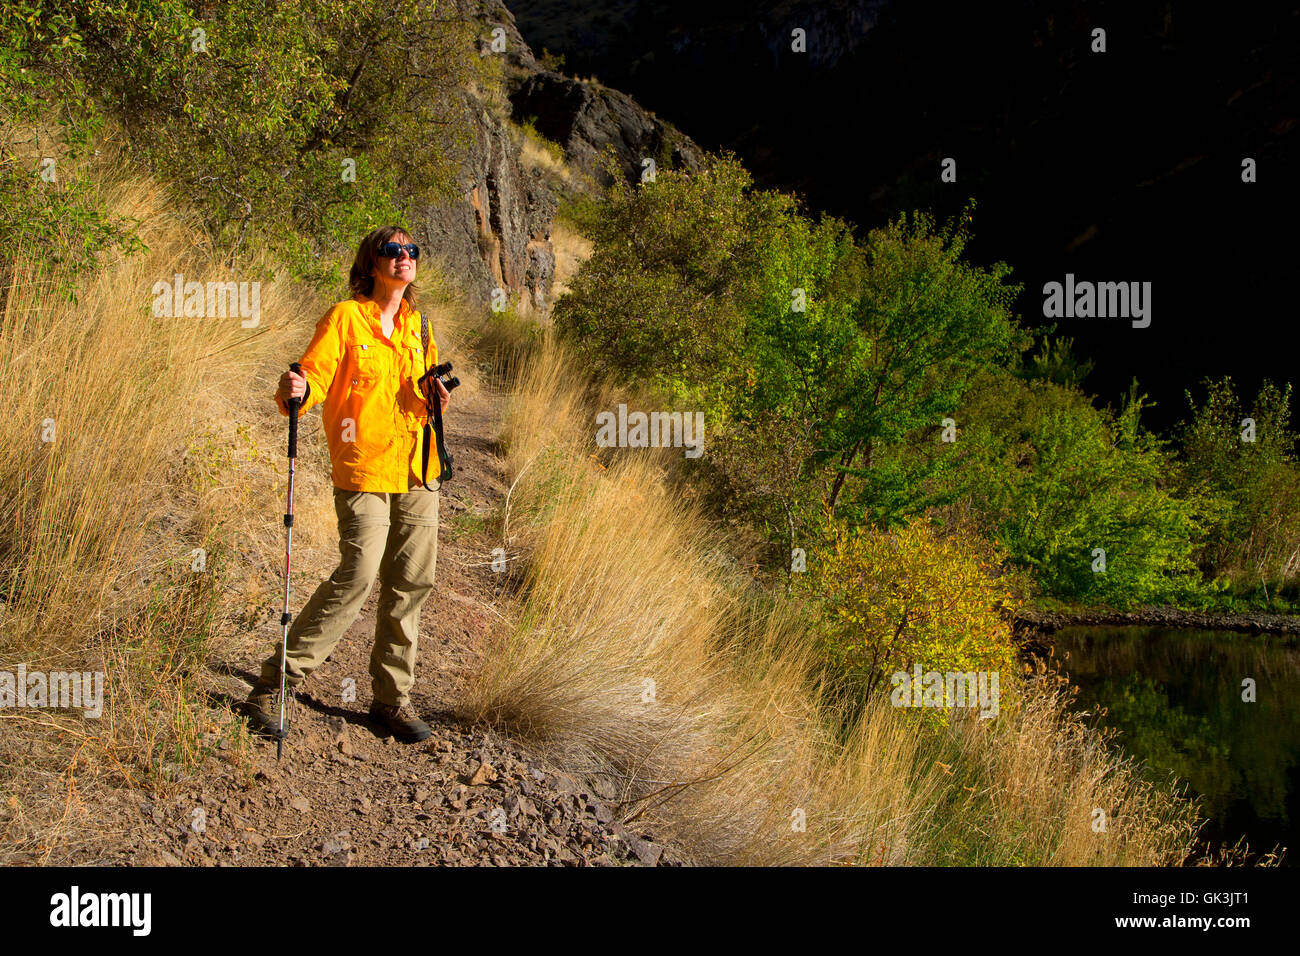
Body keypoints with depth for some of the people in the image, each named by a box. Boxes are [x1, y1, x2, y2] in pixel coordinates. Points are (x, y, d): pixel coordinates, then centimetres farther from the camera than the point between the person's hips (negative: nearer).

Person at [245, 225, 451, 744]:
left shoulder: (416, 325, 15)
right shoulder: (345, 318, -4)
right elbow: (315, 375, -11)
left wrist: (433, 393, 5)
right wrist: (295, 391, -33)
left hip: (417, 471, 6)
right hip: (363, 470, -6)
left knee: (411, 583, 6)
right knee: (357, 575, -16)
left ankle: (391, 697, 18)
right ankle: (275, 682, -5)